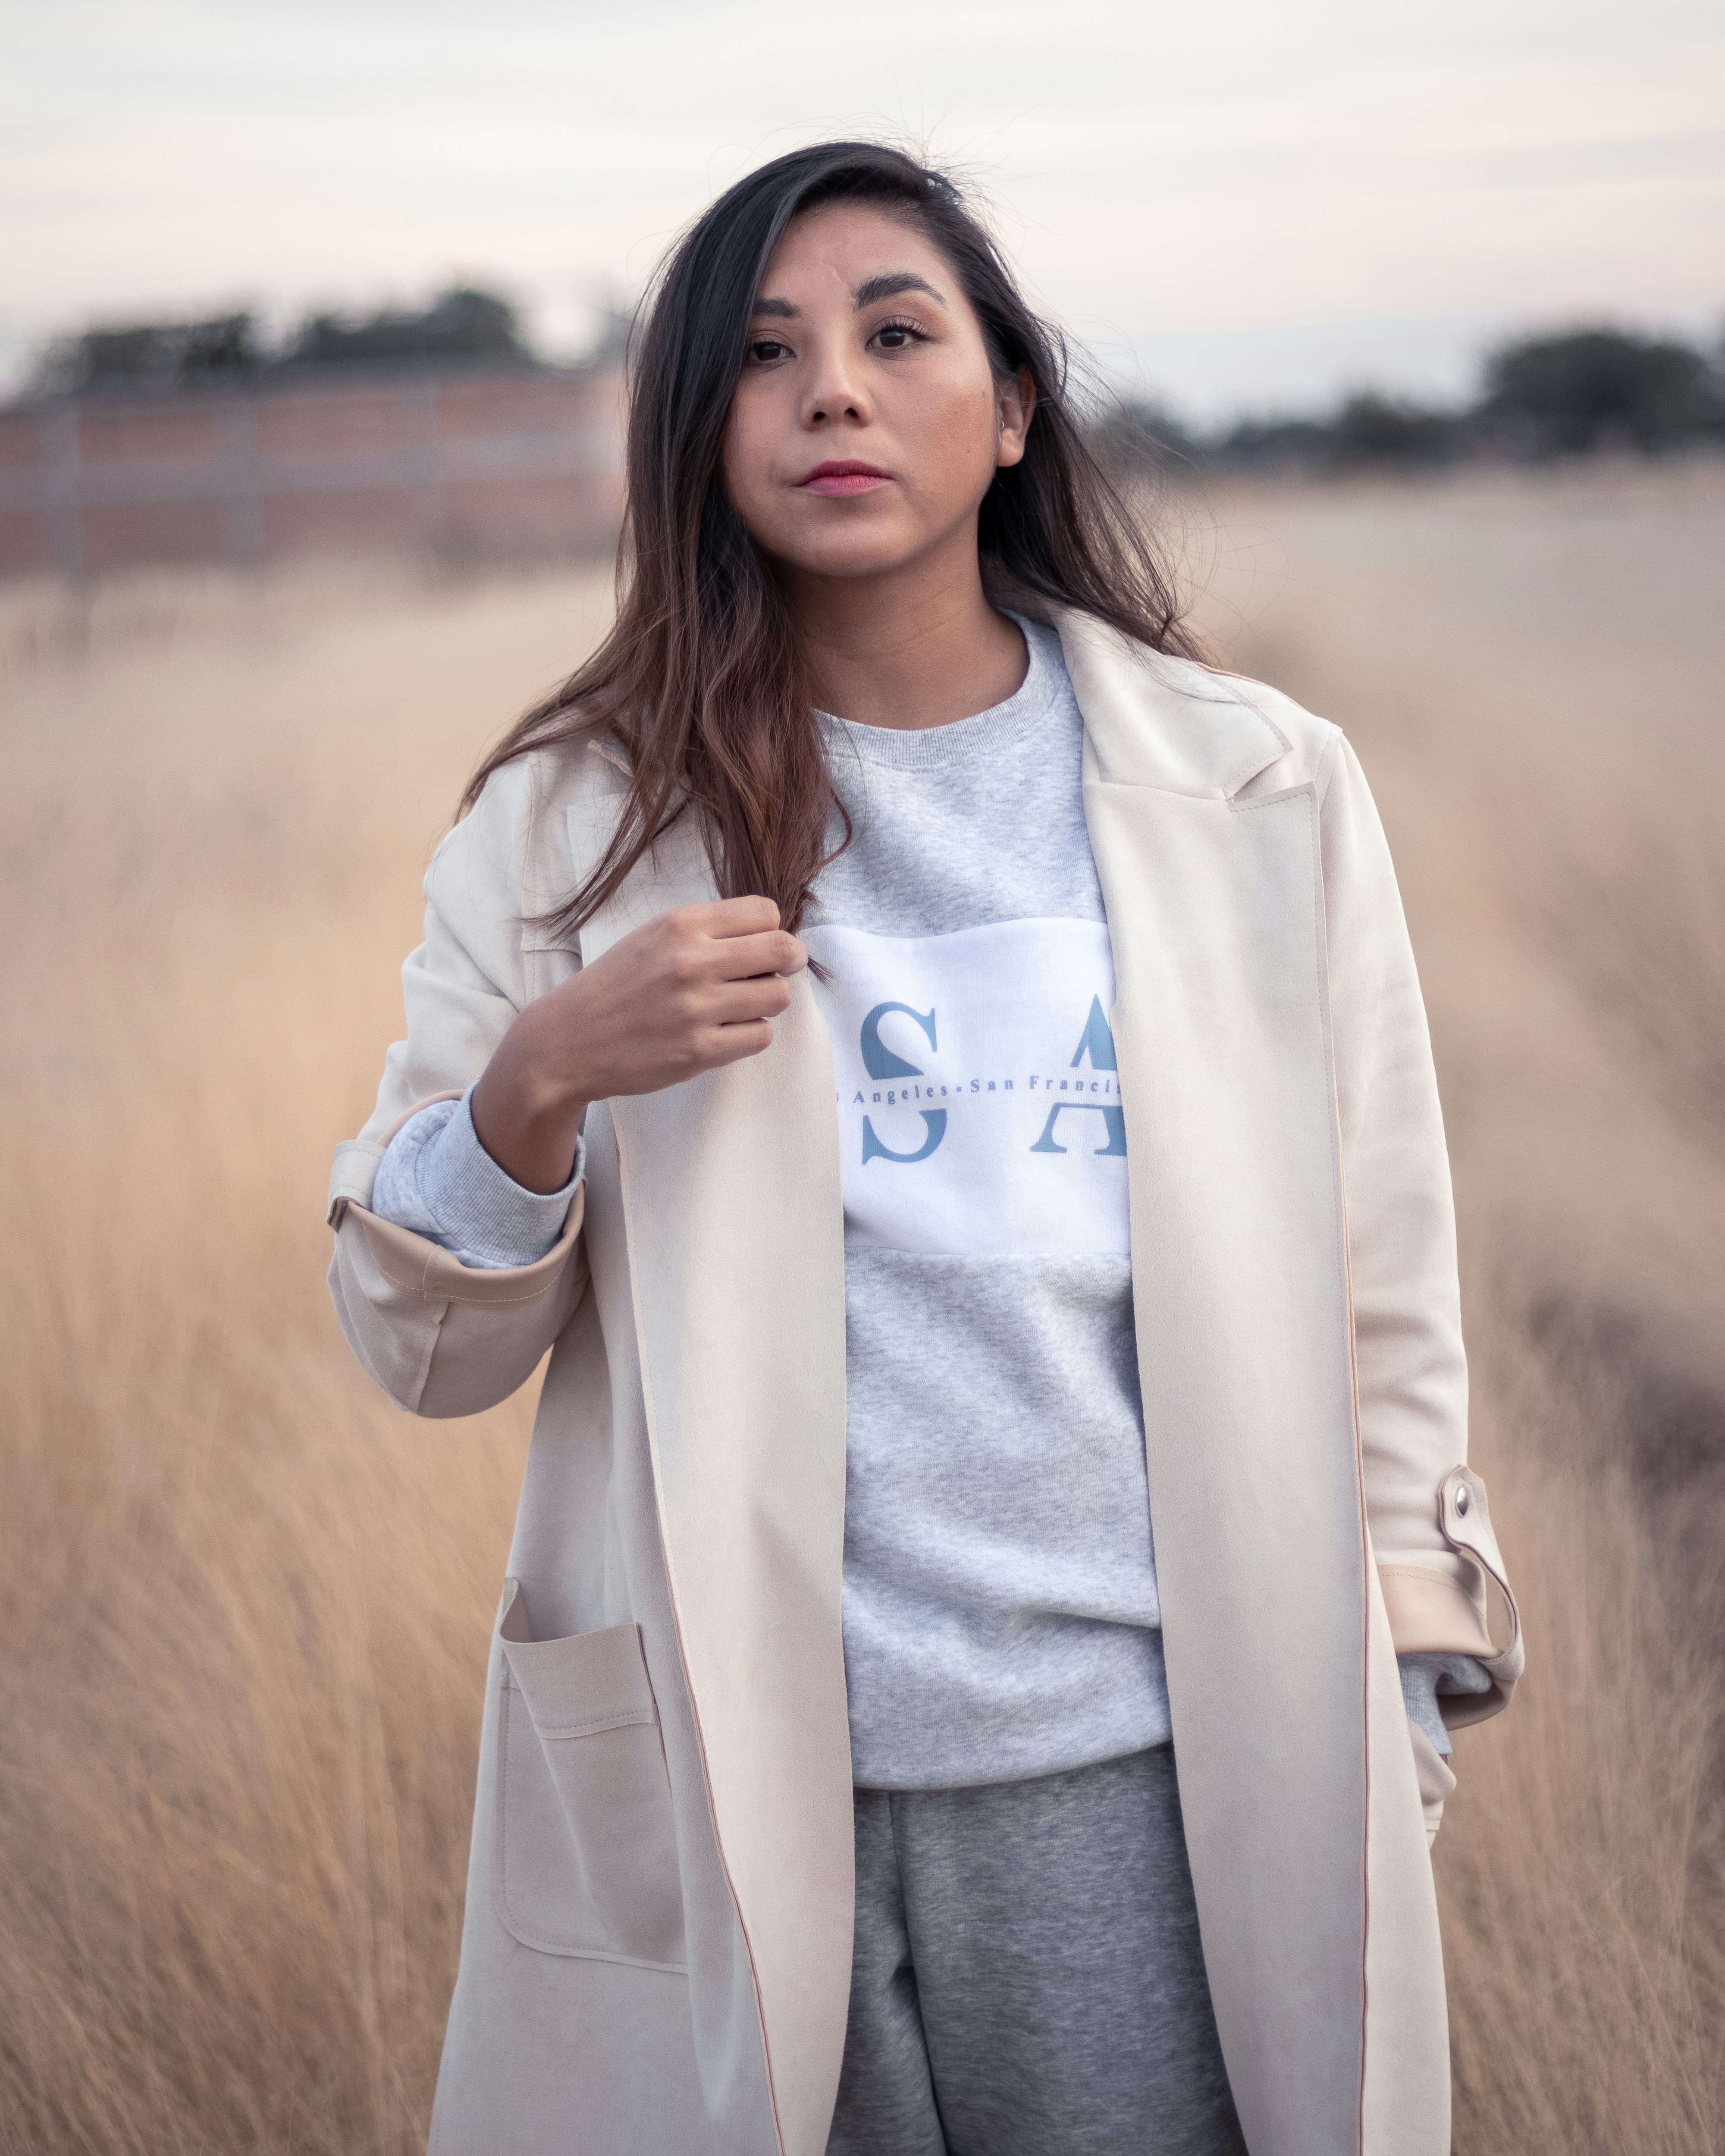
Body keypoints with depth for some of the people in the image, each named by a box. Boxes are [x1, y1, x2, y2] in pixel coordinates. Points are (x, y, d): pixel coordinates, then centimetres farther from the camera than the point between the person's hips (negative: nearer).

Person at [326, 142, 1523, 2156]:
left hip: (1135, 1782, 0)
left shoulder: (1260, 798, 2)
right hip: (727, 1787, 0)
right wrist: (541, 1075, -17)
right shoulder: (578, 823, 2)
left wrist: (1376, 1777, 2)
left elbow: (1379, 1319, 4)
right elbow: (421, 1350, 1)